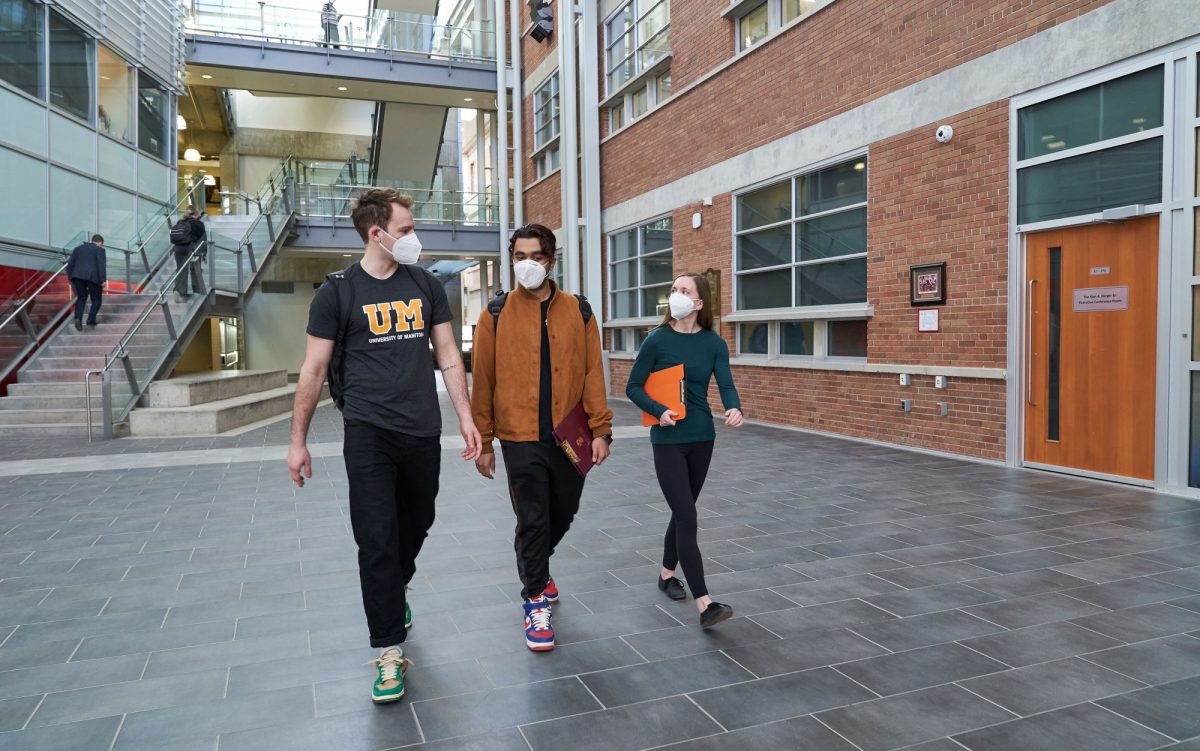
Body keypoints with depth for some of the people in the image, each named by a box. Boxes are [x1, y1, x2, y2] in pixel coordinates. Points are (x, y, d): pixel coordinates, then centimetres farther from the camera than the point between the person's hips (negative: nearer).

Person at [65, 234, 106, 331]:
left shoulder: (78, 248, 19)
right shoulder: (99, 250, 3)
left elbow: (70, 264, 16)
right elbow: (101, 265, -9)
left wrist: (70, 278, 21)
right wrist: (103, 280, -11)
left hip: (78, 276, 5)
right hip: (92, 277, -5)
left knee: (81, 298, 14)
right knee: (96, 300, 9)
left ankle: (78, 318, -4)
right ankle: (91, 319, -4)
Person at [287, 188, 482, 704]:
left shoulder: (426, 285, 6)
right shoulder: (338, 291, -4)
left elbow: (448, 356, 9)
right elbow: (313, 369, -1)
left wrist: (465, 418, 4)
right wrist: (298, 440, -1)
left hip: (423, 432, 4)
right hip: (369, 433, -3)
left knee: (416, 525, 17)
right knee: (377, 541, -3)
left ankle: (396, 590, 47)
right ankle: (390, 651, 8)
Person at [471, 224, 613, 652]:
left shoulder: (578, 312, 4)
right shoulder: (496, 315, -1)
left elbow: (592, 374, 2)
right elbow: (483, 381, 0)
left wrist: (600, 429, -4)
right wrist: (483, 441, 0)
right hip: (521, 439, -2)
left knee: (562, 514, 16)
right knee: (532, 520, 0)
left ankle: (536, 568, 44)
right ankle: (536, 601, 18)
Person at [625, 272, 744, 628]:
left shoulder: (714, 343, 0)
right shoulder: (658, 339, -8)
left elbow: (726, 384, -9)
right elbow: (633, 387, -4)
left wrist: (734, 409, -30)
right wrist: (658, 411, -21)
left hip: (702, 438, 4)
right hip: (668, 440, -4)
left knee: (683, 511, 17)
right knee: (687, 518, -10)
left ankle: (667, 573, 38)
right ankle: (705, 605, -11)